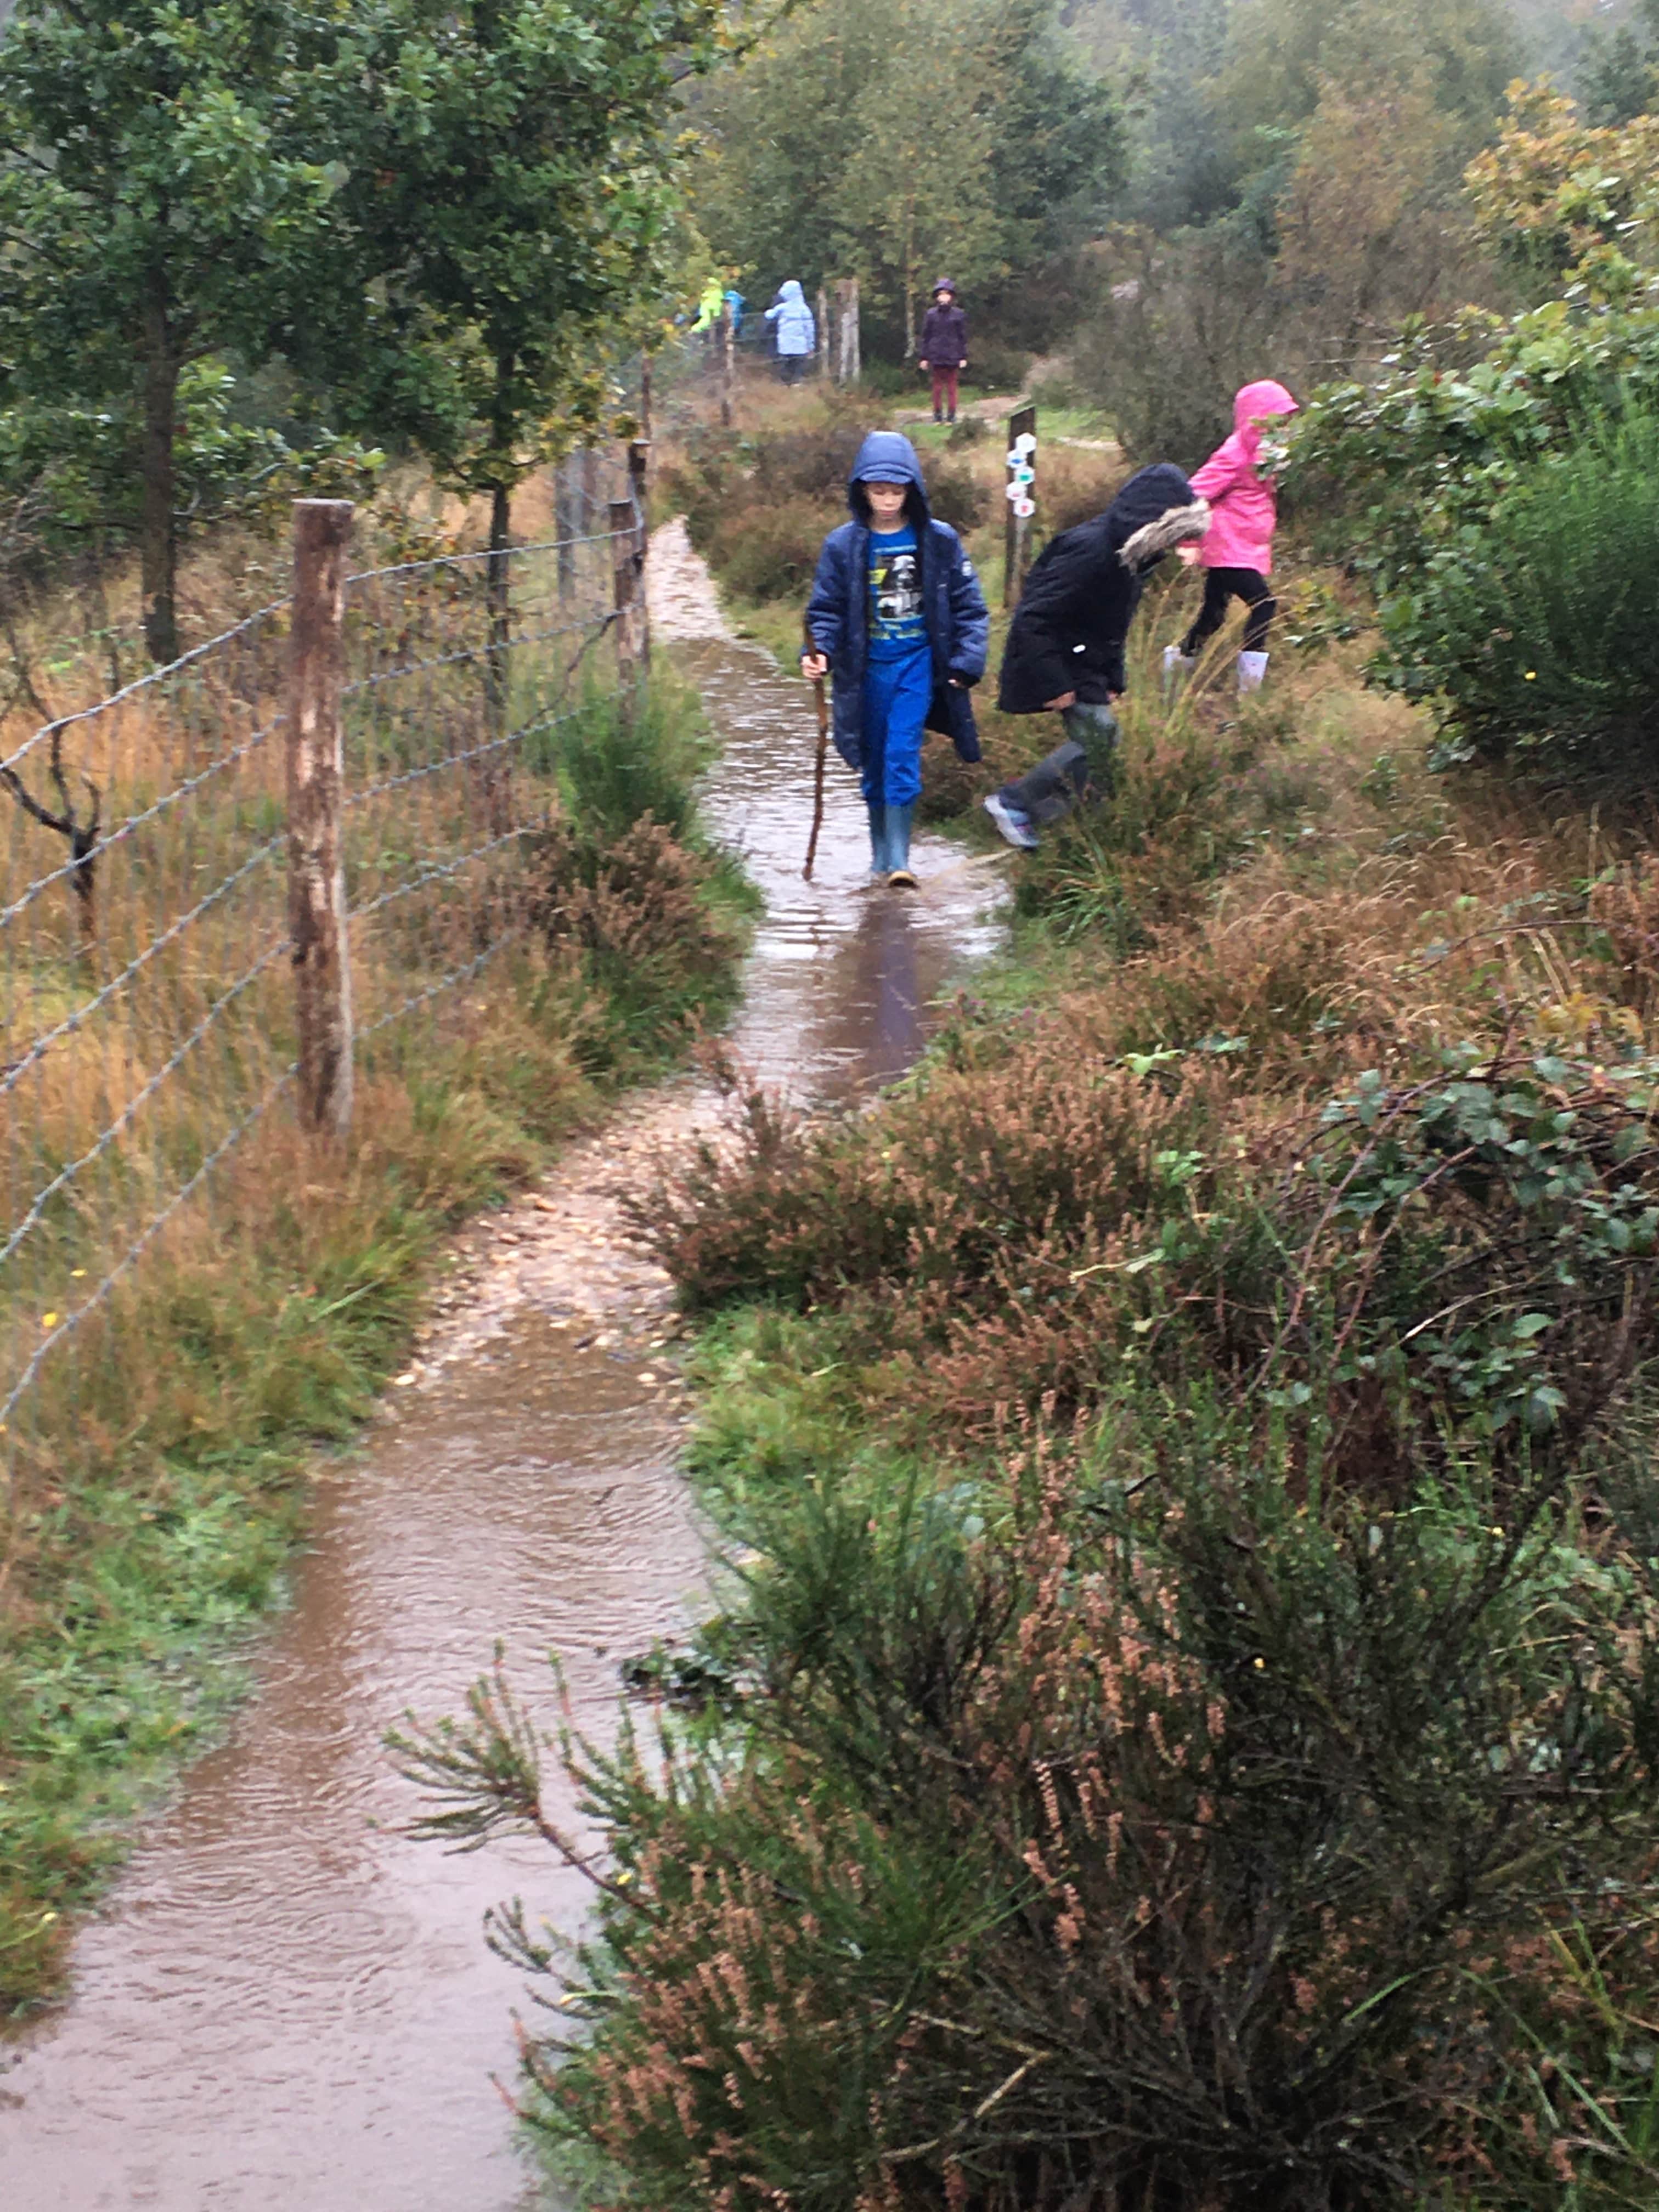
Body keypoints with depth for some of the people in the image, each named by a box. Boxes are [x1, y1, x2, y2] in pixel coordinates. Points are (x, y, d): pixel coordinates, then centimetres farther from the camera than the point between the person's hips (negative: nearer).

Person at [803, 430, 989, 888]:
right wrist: (819, 652, -16)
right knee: (874, 764, 9)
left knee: (903, 755, -14)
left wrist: (968, 661, -4)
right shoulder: (844, 545, -1)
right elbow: (826, 609, 3)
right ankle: (880, 857, 23)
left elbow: (968, 605, 5)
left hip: (917, 662, -2)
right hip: (867, 669, 2)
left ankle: (898, 859, -13)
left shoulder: (938, 541, -1)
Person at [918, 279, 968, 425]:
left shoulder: (958, 315, 3)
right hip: (937, 357, 1)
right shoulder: (931, 314, 5)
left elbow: (963, 337, 5)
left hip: (953, 357, -1)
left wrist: (963, 357, 1)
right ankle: (937, 414, 9)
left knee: (951, 386, 1)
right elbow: (926, 336, 7)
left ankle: (952, 414, 6)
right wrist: (924, 357, 3)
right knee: (938, 386, 3)